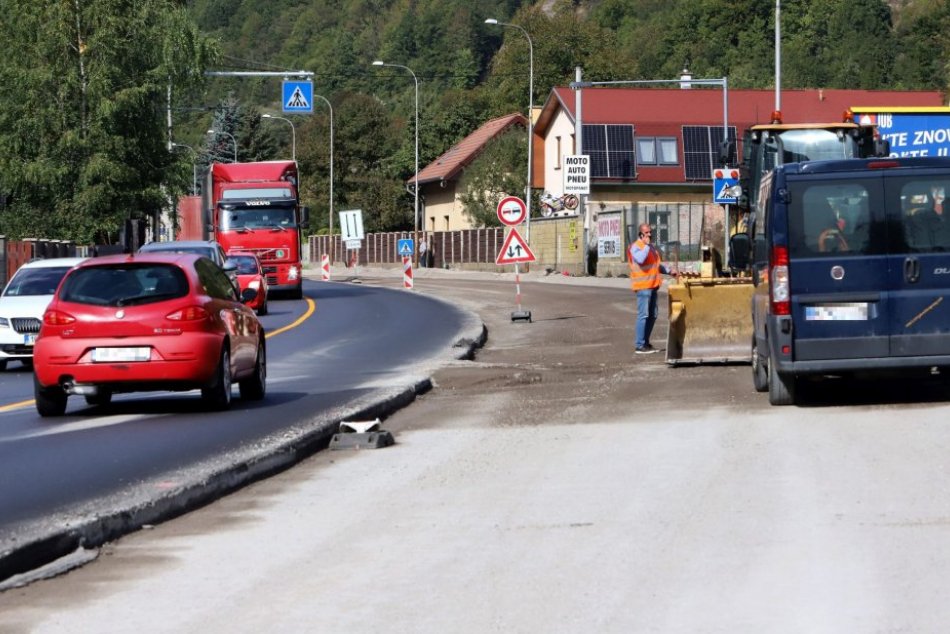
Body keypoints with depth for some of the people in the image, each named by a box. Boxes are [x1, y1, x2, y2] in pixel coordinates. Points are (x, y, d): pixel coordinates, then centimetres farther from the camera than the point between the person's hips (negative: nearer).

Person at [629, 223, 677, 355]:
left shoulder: (651, 247, 20)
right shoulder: (636, 247, -8)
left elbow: (657, 264, 30)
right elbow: (640, 259, -28)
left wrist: (669, 271, 16)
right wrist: (646, 245, -18)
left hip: (652, 285, 9)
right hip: (643, 286, -9)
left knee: (652, 315, 12)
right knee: (643, 315, -10)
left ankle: (646, 343, 20)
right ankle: (640, 346, -9)